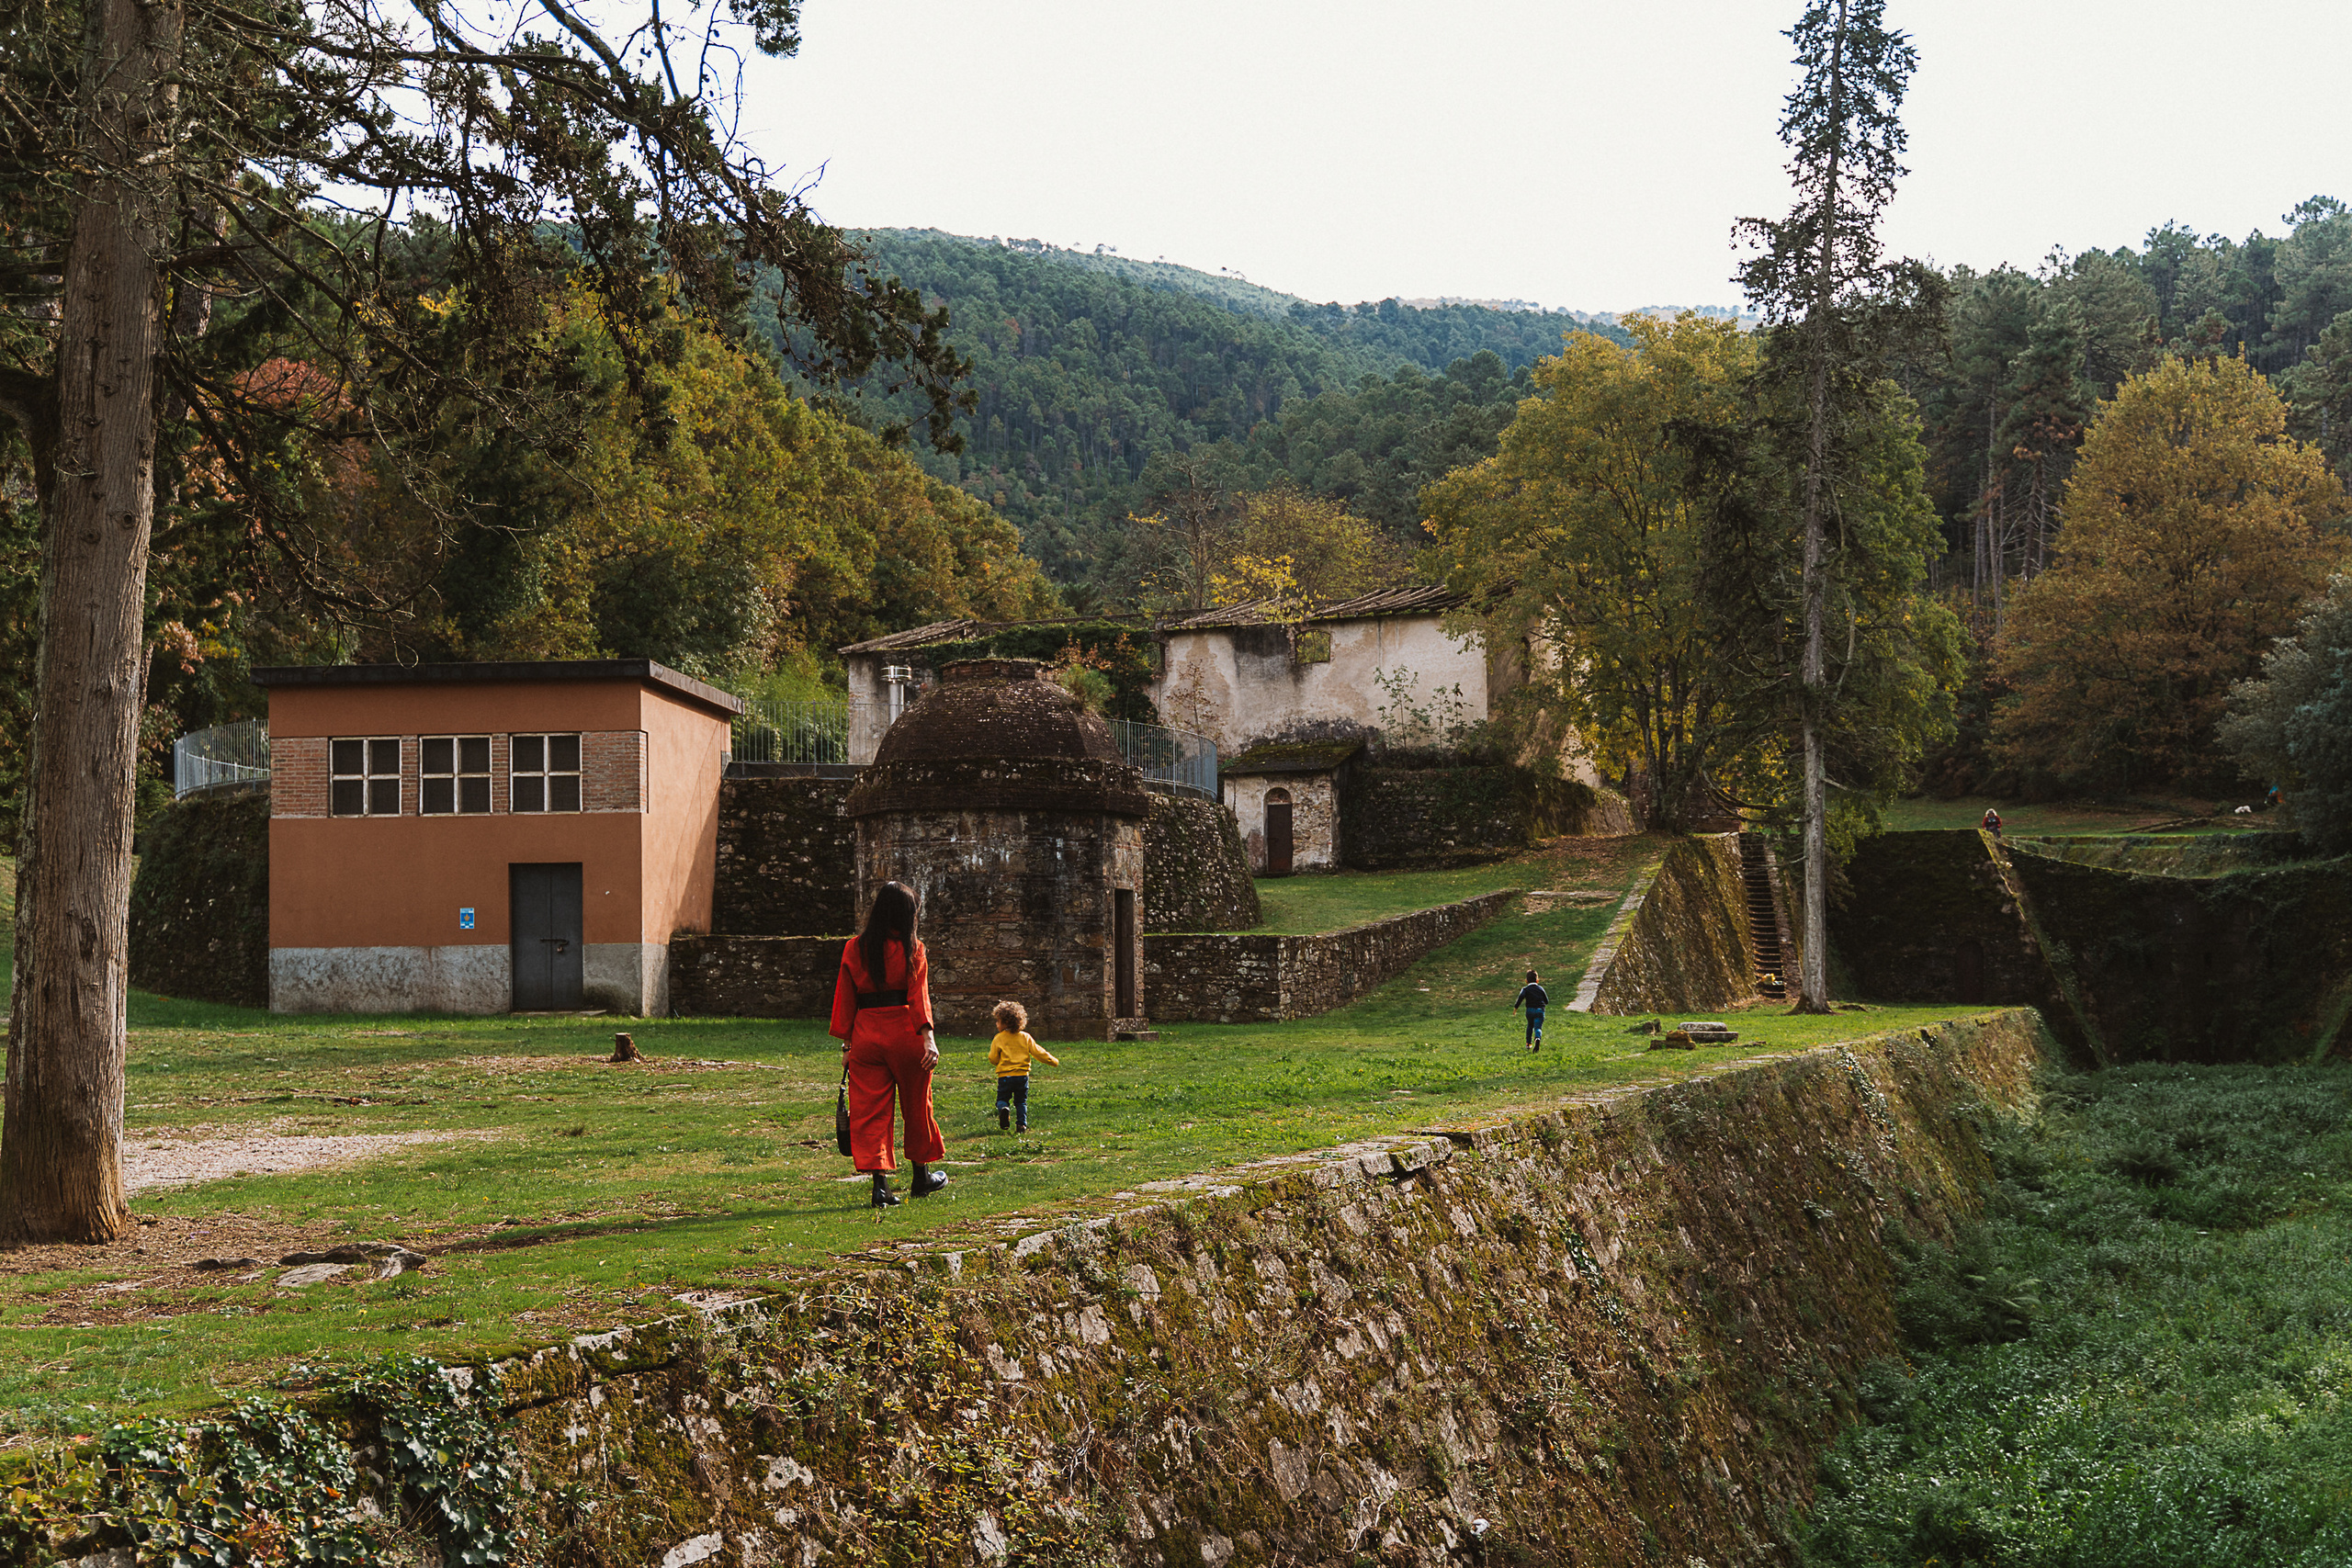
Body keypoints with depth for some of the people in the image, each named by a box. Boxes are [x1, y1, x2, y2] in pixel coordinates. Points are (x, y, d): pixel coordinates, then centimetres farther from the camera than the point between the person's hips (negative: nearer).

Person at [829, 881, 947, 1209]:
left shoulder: (853, 948, 3)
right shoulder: (912, 949, -4)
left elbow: (846, 998, 4)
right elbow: (919, 995, -13)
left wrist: (846, 1044, 10)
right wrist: (928, 1037, -18)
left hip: (865, 1035, 1)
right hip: (905, 1034, -1)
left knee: (871, 1111, 3)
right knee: (916, 1107, 15)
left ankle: (880, 1183, -7)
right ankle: (921, 1176, 29)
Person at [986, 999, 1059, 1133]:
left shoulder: (998, 1039, -4)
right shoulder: (1025, 1037, 4)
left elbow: (993, 1059, -1)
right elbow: (1037, 1052, 5)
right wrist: (1053, 1061, 17)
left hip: (1005, 1076, -2)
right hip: (1022, 1075, 2)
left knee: (1002, 1099, 8)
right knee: (1021, 1101, 15)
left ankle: (1003, 1108, -25)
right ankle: (1022, 1124, 4)